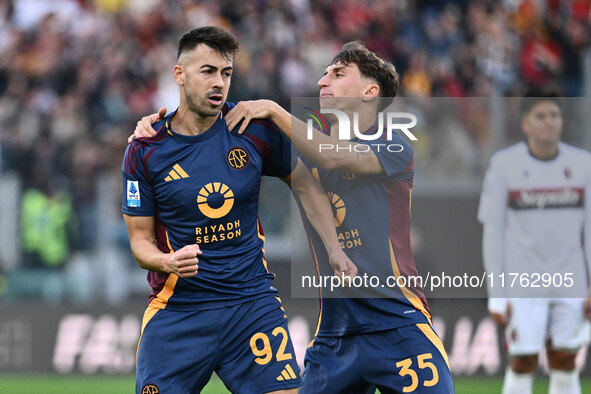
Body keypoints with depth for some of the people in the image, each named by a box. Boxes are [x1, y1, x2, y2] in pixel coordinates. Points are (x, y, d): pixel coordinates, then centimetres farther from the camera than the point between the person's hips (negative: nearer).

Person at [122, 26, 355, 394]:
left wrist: (335, 250, 7)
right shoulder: (145, 151, -4)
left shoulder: (255, 129, -1)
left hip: (253, 302, 1)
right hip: (178, 306, -1)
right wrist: (168, 261, -21)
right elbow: (141, 238, 1)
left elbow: (305, 185, 14)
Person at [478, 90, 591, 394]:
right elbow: (493, 231, -3)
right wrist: (497, 294, -6)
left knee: (564, 364, 5)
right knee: (522, 365, -5)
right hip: (523, 284, -2)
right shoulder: (504, 164, -5)